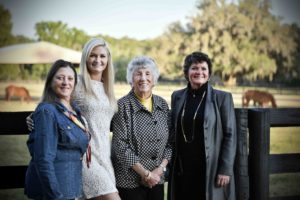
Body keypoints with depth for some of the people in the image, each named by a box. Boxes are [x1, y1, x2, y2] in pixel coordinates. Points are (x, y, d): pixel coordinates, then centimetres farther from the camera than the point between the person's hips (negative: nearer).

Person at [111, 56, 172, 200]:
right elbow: (121, 146, -11)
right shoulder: (123, 106, -7)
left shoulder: (162, 105, 7)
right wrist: (146, 173, -11)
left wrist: (160, 168, -4)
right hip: (130, 181, -4)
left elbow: (170, 141, 9)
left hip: (157, 179, 4)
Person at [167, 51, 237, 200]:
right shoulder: (177, 97, 8)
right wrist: (171, 165, 9)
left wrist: (226, 170, -10)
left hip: (211, 169, -3)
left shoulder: (222, 98, -3)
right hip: (182, 169, 3)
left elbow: (230, 136, -5)